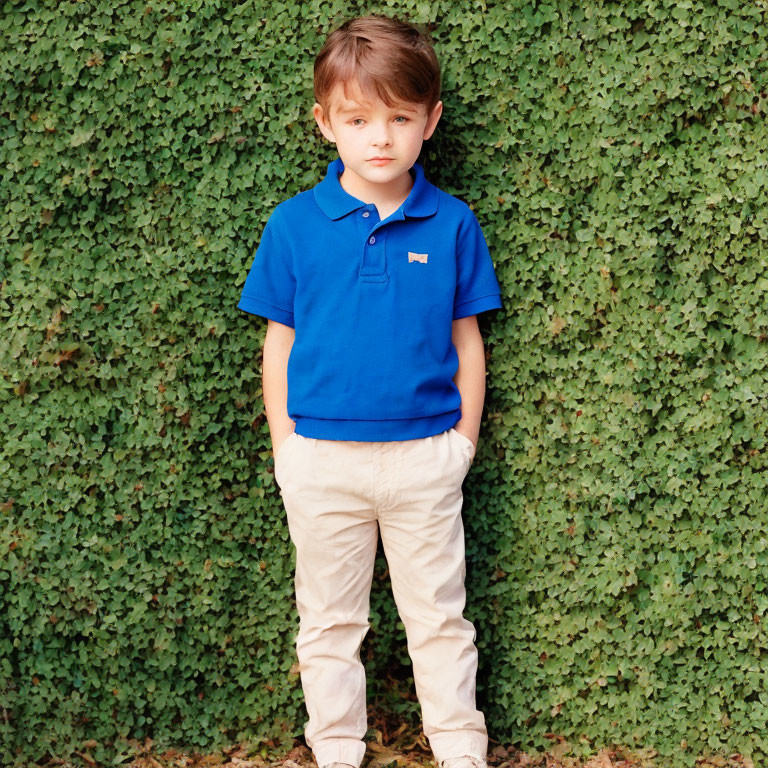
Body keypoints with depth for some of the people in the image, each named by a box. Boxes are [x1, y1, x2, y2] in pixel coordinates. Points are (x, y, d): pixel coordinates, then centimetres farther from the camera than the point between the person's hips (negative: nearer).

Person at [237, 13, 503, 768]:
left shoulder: (452, 225, -2)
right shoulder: (294, 224, -3)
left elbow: (466, 343, 5)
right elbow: (279, 344, 3)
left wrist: (463, 441, 1)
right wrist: (286, 450, 1)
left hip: (424, 457, 0)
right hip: (322, 459, 1)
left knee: (439, 618, 10)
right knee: (328, 621, 12)